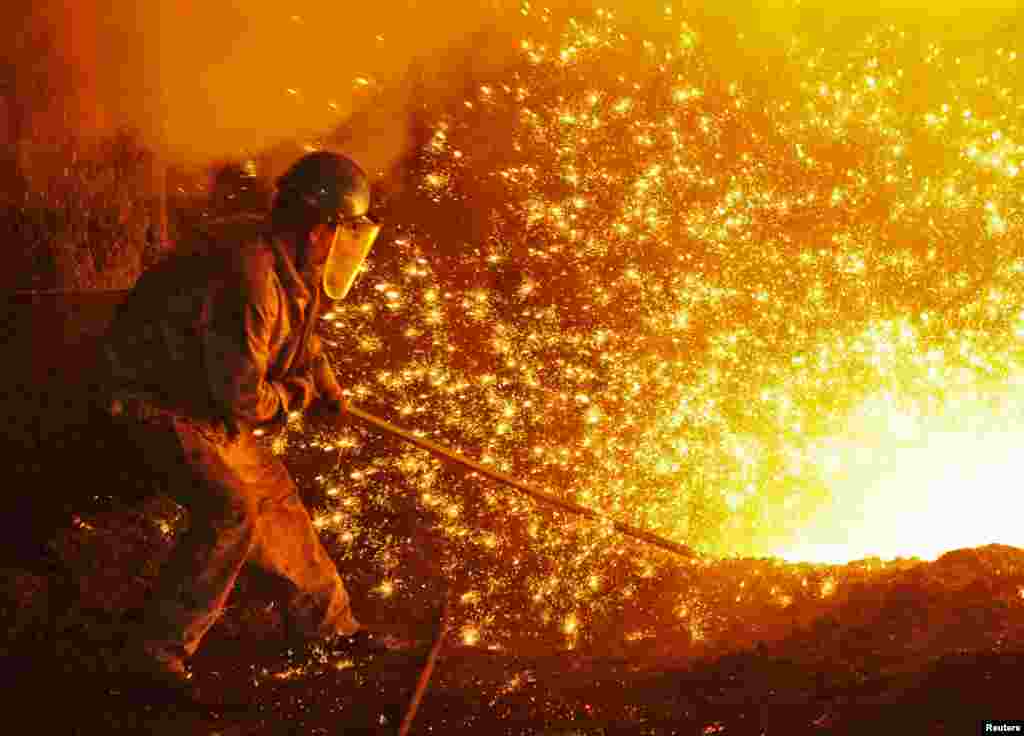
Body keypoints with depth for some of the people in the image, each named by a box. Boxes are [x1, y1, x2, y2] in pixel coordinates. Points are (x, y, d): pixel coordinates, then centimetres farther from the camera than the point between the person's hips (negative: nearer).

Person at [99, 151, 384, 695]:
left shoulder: (297, 273, 0)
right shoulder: (250, 280, -32)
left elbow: (300, 340, 21)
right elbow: (241, 397, -29)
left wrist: (325, 386, 3)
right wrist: (296, 395, -10)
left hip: (204, 398, 10)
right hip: (157, 399, -9)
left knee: (272, 493, 12)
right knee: (229, 511, -20)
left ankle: (321, 615, 27)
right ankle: (157, 649, -10)